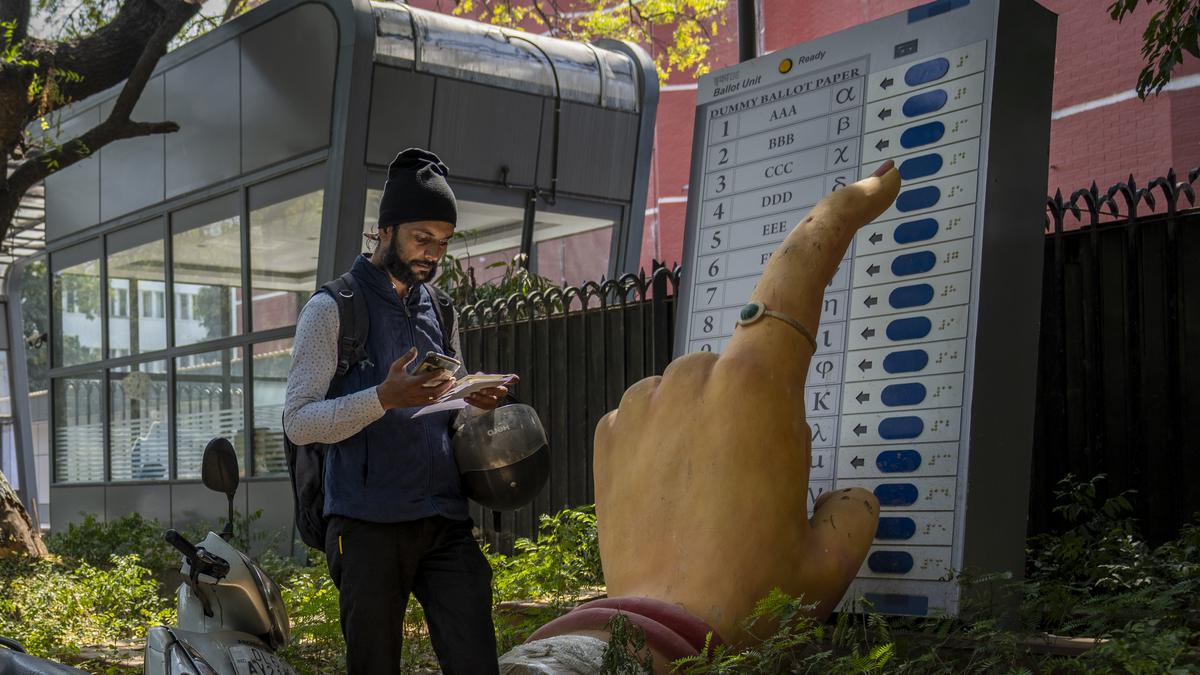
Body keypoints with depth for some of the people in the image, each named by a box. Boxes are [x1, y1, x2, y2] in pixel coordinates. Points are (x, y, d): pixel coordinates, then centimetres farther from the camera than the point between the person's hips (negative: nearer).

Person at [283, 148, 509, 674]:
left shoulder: (439, 311, 17)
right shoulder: (332, 309, 0)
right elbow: (298, 421, -8)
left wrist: (476, 405, -1)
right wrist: (385, 398, -22)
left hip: (446, 520, 5)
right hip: (370, 525, -4)